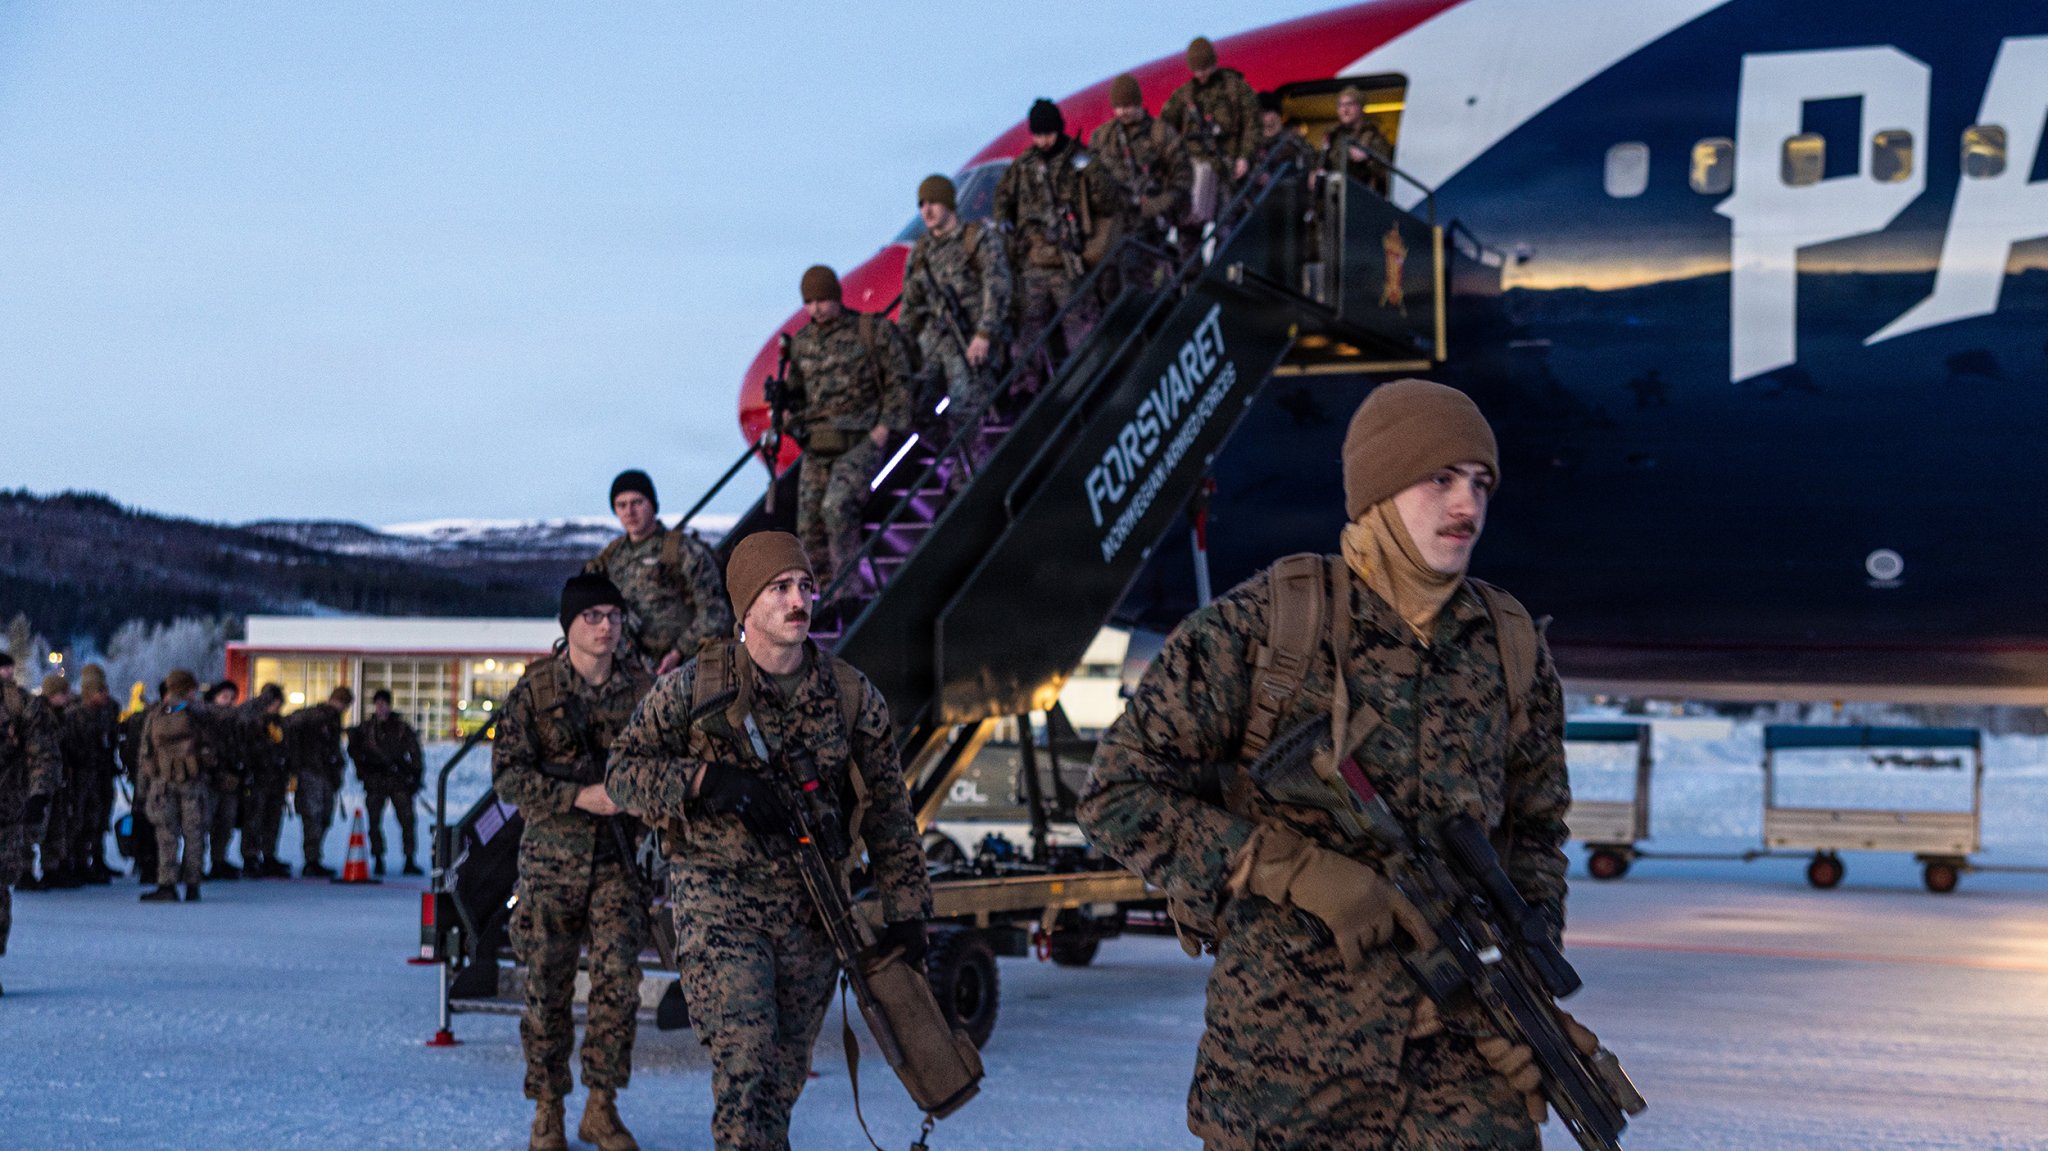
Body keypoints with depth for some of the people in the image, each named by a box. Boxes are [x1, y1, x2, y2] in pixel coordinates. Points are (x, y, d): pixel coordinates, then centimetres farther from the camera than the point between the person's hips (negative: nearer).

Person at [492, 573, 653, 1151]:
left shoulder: (642, 687, 4)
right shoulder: (534, 688, -2)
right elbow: (508, 773, -6)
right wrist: (580, 796, -16)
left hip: (619, 855, 1)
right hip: (552, 856, -1)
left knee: (619, 980, -6)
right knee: (548, 986, 3)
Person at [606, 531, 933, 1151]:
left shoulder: (853, 696, 2)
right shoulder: (695, 686, -5)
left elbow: (888, 811, 8)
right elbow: (622, 771, -1)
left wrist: (905, 912, 5)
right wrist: (704, 779, -18)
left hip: (813, 909, 3)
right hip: (719, 900, -3)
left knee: (786, 1074, 12)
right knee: (744, 1064, -16)